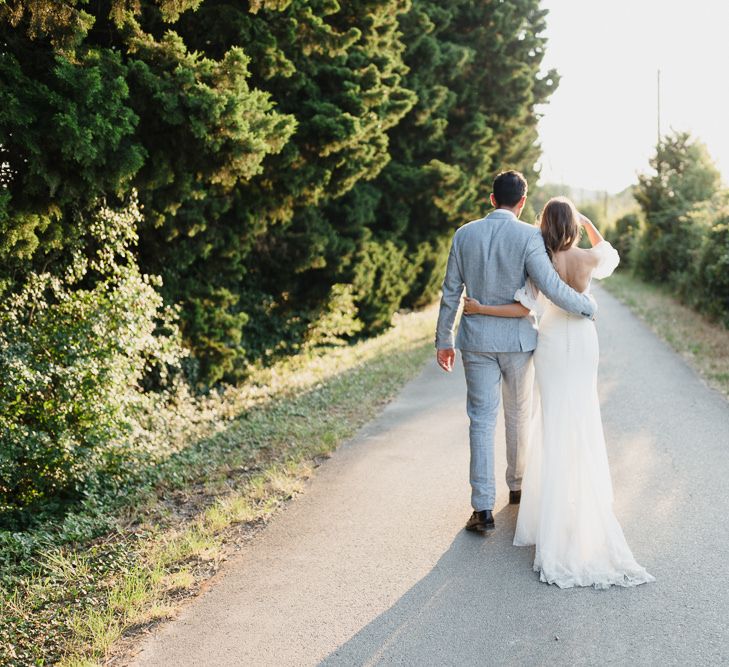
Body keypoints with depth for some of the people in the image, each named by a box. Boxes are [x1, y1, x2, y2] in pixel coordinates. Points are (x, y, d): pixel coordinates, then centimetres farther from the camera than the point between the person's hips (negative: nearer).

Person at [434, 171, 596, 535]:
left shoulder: (464, 234, 0)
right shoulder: (528, 236, -11)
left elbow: (450, 292, 3)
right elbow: (550, 286, -19)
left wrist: (444, 340, 11)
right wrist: (587, 306, -3)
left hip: (476, 340, 2)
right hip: (517, 338, -2)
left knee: (482, 420, 3)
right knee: (519, 416, 17)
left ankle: (483, 508, 0)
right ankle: (517, 485, 34)